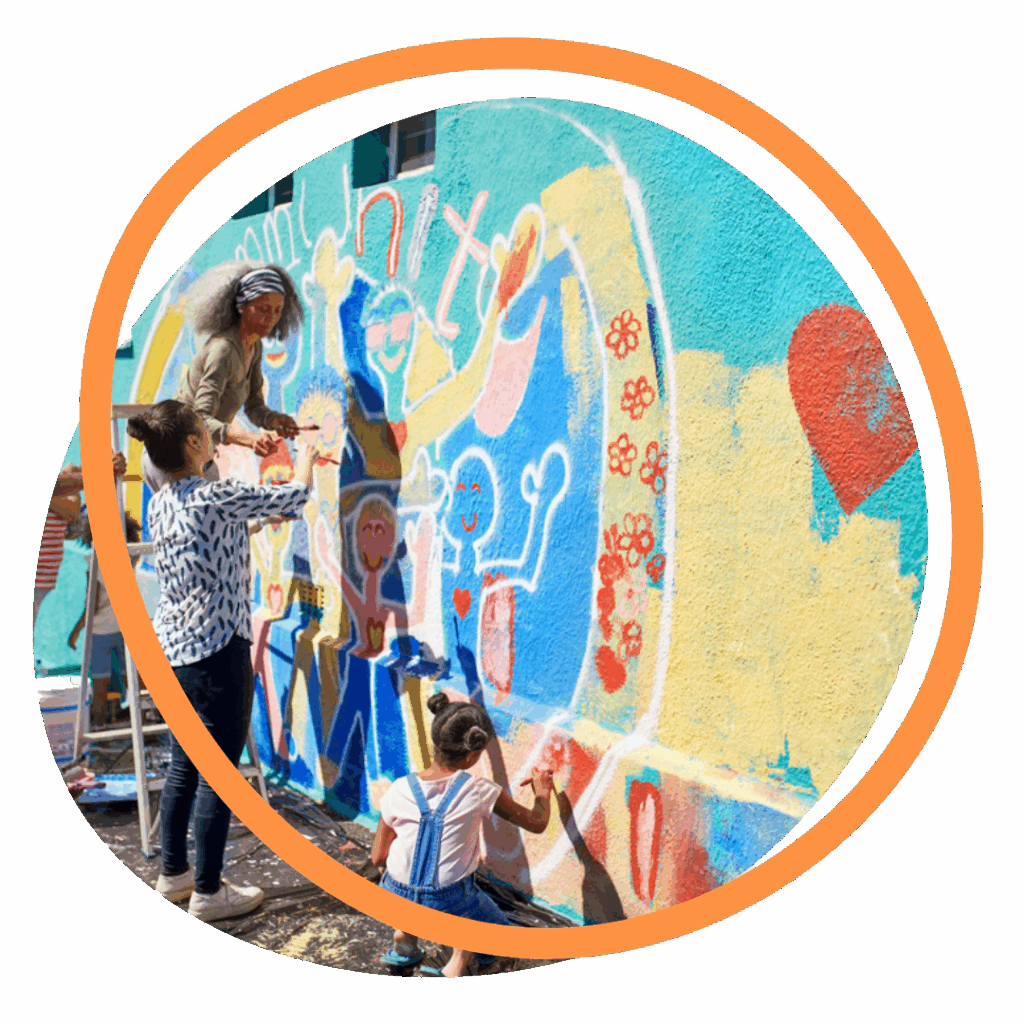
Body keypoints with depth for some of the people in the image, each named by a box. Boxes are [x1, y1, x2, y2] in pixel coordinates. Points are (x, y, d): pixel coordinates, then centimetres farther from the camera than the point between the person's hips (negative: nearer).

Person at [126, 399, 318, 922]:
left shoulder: (159, 504, 6)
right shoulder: (217, 499, -18)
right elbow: (294, 496, -7)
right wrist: (306, 459, 13)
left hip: (171, 645, 8)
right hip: (217, 650, -8)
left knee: (183, 765, 19)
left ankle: (173, 873, 32)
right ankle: (208, 892, 13)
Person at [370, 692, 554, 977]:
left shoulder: (399, 792, -10)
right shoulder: (479, 791, -15)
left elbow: (377, 857, -1)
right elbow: (537, 823, -3)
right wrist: (542, 793, 17)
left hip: (395, 899, 3)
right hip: (449, 903, -3)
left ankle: (404, 938, 25)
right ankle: (456, 966, 1)